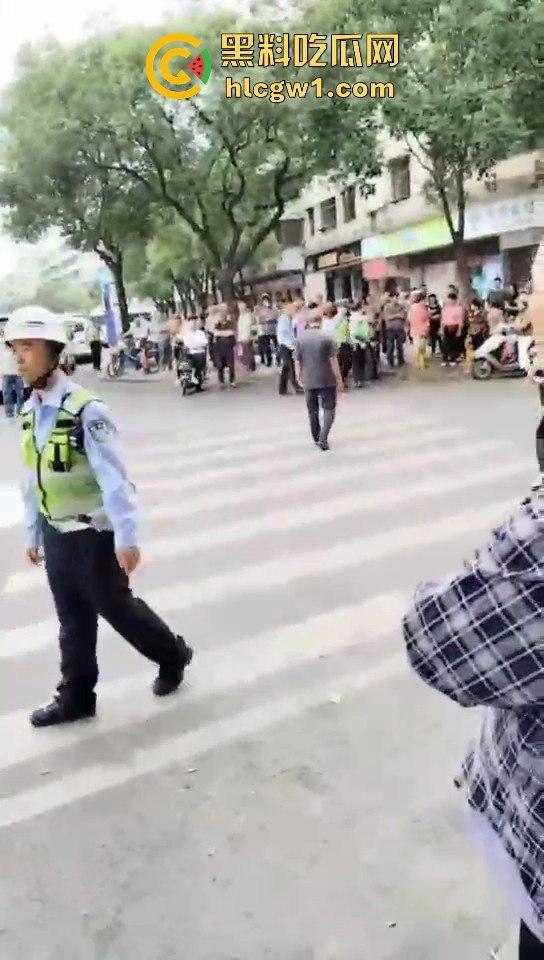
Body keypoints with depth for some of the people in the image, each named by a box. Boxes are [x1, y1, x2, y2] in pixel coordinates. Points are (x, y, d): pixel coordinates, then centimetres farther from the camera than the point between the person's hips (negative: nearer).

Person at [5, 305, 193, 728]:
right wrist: (33, 533, 14)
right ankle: (76, 696, 32)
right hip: (56, 534, 7)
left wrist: (126, 538, -23)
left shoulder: (85, 410, -21)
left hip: (92, 533, -6)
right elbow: (33, 479, 9)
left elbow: (113, 478, -23)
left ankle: (174, 655, 34)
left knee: (115, 606, 10)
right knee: (72, 618, 17)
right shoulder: (30, 412, 3)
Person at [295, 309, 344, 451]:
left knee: (312, 410, 16)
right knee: (329, 409, 5)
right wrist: (339, 378, -4)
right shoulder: (327, 337, -9)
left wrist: (299, 376, 16)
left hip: (309, 381, 3)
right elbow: (333, 360, -11)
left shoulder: (301, 338, 0)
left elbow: (298, 361, 2)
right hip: (327, 380, -3)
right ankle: (323, 438, -10)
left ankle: (317, 439, 26)